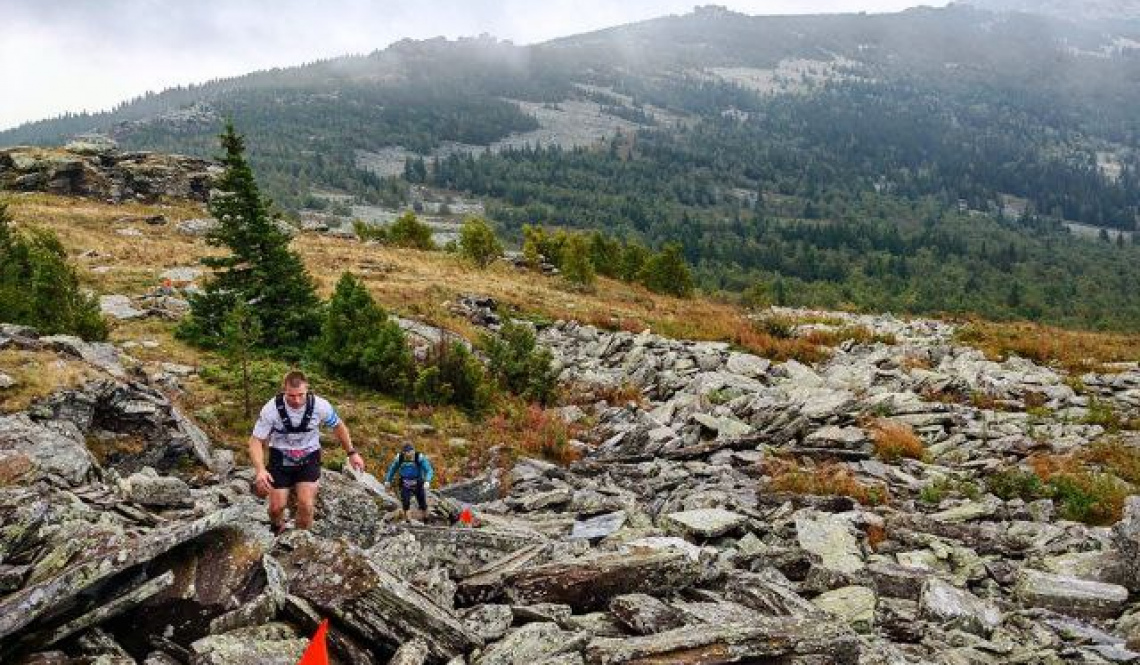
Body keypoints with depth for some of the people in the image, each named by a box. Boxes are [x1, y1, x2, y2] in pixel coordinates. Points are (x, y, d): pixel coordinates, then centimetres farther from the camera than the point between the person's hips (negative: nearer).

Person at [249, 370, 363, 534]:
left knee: (306, 505, -17)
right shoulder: (271, 409, -23)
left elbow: (338, 426, 1)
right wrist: (260, 470, -32)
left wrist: (352, 453, 2)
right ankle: (277, 533, 28)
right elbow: (256, 441, -17)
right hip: (280, 459, 0)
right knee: (277, 506, -7)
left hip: (308, 459, 0)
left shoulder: (320, 405, -20)